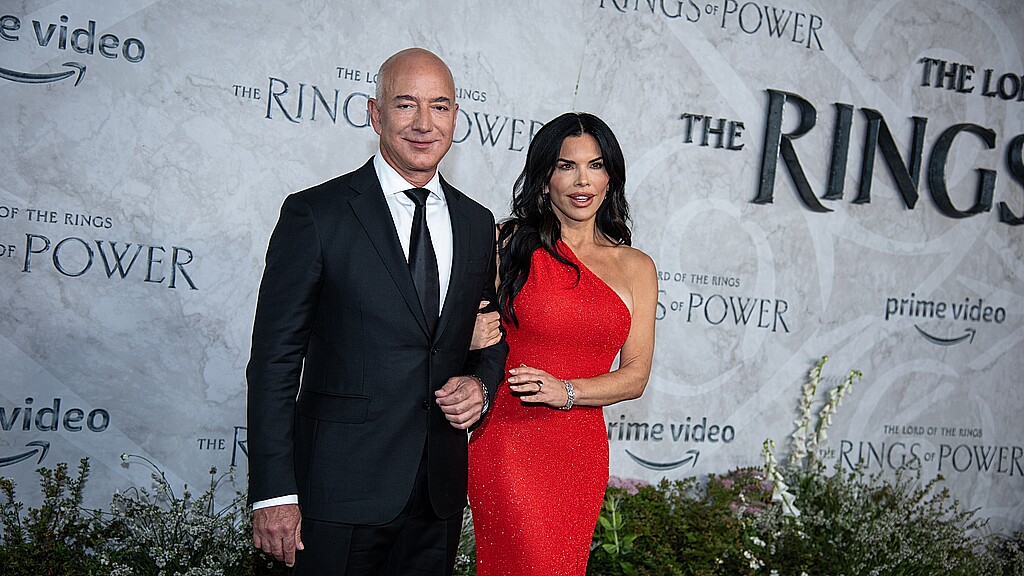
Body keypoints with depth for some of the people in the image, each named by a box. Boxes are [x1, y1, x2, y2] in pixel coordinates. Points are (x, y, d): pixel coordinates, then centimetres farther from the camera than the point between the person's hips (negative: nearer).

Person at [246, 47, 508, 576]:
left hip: (439, 491, 5)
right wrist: (272, 492, -13)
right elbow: (274, 360, -9)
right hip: (340, 491, -5)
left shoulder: (478, 223, 8)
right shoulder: (315, 215, -8)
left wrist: (481, 382, -4)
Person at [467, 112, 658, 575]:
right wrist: (475, 342, -19)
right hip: (509, 443, -3)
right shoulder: (508, 243, 0)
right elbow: (469, 336, 5)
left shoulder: (636, 267, 8)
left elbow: (635, 375, 5)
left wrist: (566, 391, -12)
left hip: (582, 452, 4)